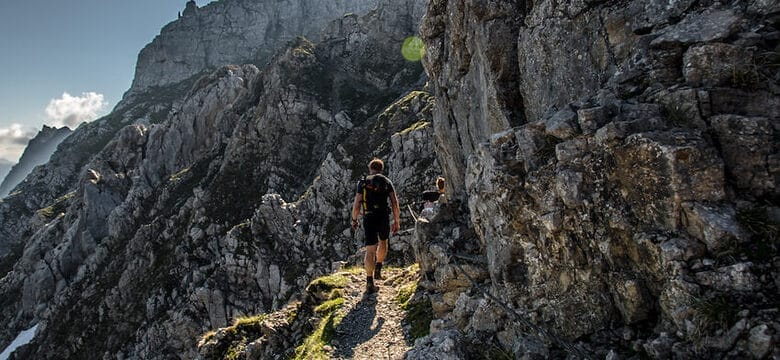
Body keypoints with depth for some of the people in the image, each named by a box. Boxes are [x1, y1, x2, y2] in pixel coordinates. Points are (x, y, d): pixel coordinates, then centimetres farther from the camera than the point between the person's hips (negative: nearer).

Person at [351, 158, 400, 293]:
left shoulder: (362, 183, 4)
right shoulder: (387, 182, 4)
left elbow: (356, 205, -1)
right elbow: (395, 203, -3)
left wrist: (354, 219, 13)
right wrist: (397, 221, 4)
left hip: (368, 219, 0)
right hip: (383, 219, 0)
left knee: (370, 250, 2)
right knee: (383, 243, 27)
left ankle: (370, 282, -2)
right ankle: (378, 270, 29)